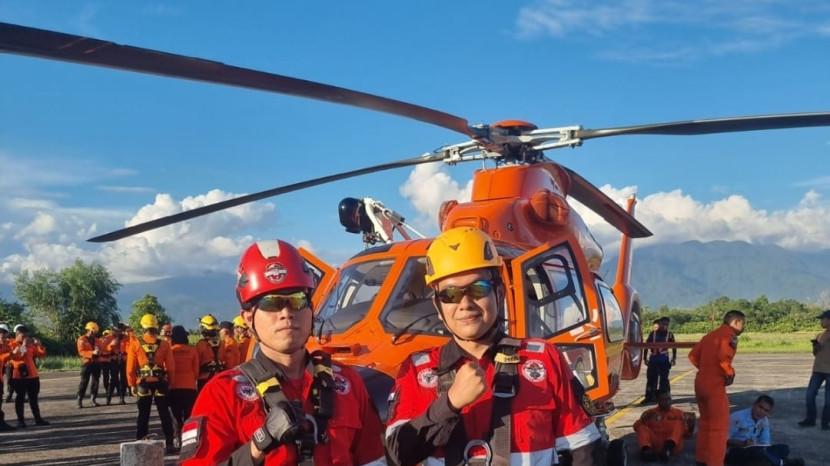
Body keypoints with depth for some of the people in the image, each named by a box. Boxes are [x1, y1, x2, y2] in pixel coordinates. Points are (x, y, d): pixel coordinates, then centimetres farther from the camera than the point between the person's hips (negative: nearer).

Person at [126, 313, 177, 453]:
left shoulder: (135, 343, -4)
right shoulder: (164, 344, -2)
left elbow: (130, 366, -2)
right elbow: (171, 367, 0)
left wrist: (132, 384, 6)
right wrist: (169, 382, 11)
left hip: (143, 383, 0)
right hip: (161, 382, 0)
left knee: (143, 415, 9)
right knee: (164, 414, 7)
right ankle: (169, 444, 6)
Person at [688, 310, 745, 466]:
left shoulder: (710, 335, 17)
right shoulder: (729, 335, -9)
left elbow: (693, 355, 18)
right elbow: (724, 356, -26)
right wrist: (730, 373, -11)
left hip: (700, 382, 9)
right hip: (715, 385, -9)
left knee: (705, 422, 19)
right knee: (719, 426, -1)